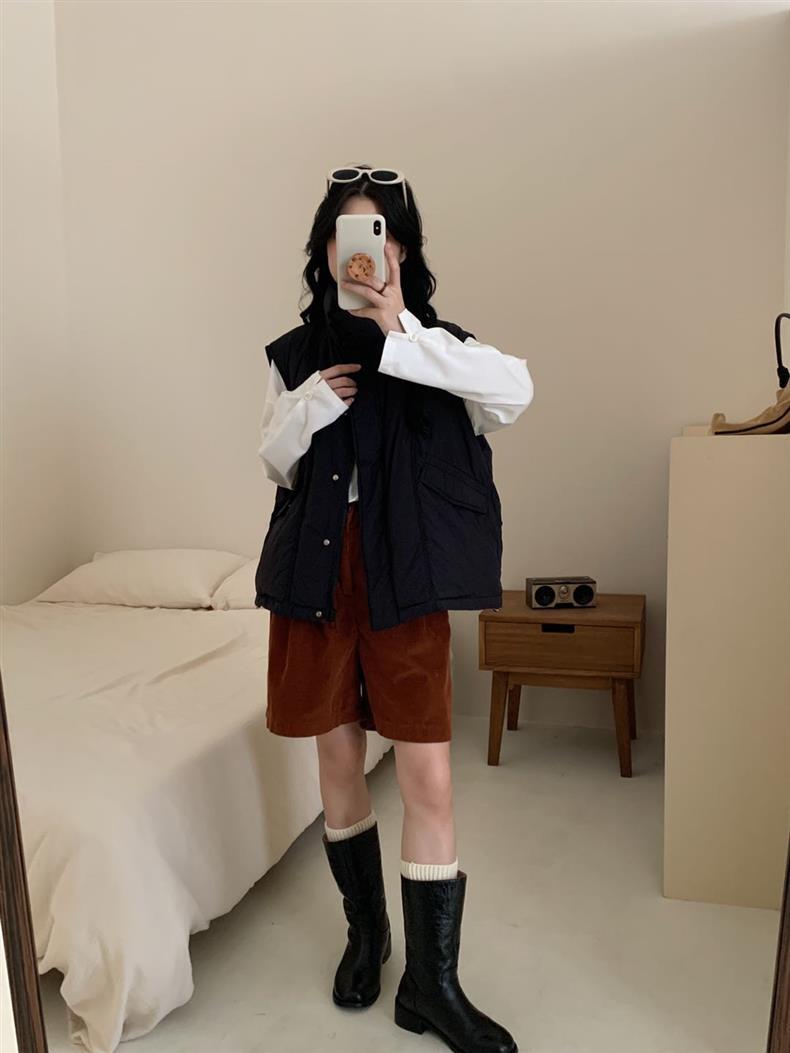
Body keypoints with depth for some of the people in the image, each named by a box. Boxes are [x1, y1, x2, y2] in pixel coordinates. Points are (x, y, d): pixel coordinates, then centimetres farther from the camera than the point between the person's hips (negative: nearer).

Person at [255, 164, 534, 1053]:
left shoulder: (433, 346, 0)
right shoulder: (297, 353, 6)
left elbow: (516, 390, -20)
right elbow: (274, 464, 10)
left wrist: (400, 331, -24)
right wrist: (308, 406, -10)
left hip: (403, 577, -2)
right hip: (317, 570, 2)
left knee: (429, 779, -1)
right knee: (339, 758, 13)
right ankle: (365, 929, 37)